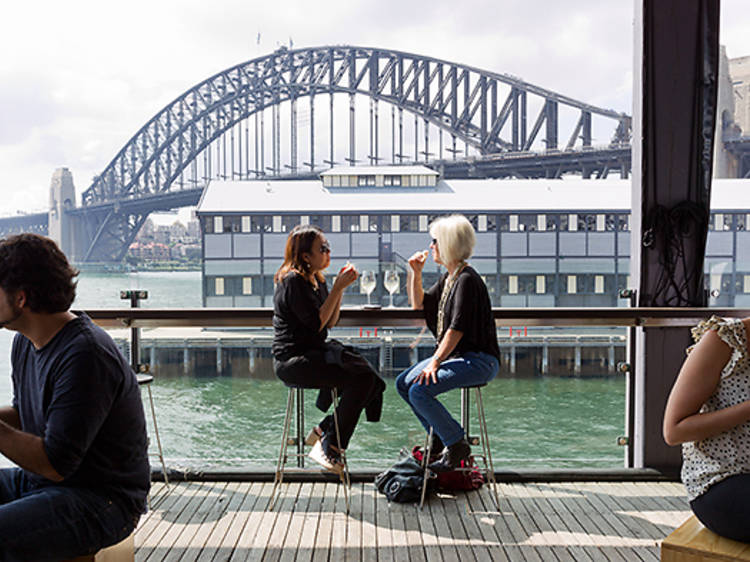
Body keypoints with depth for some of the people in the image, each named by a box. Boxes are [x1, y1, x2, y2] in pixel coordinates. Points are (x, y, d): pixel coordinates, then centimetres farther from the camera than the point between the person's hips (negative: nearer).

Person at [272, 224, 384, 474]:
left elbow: (331, 322, 13)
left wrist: (339, 287, 1)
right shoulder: (292, 281, -13)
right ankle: (328, 446, -9)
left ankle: (323, 430, 6)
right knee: (361, 379, -21)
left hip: (314, 353, 9)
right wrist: (338, 288, -15)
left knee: (371, 377, -7)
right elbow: (316, 323, -17)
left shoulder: (316, 280, 14)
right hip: (292, 361, -9)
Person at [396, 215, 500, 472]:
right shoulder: (448, 277, 13)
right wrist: (416, 273, 13)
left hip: (478, 360, -10)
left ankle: (457, 446, -6)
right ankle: (439, 437, 16)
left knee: (420, 391, -23)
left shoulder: (467, 280, -16)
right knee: (403, 383, 5)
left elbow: (457, 328, -21)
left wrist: (435, 362, -22)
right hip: (455, 355, 10)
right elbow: (419, 304, 25)